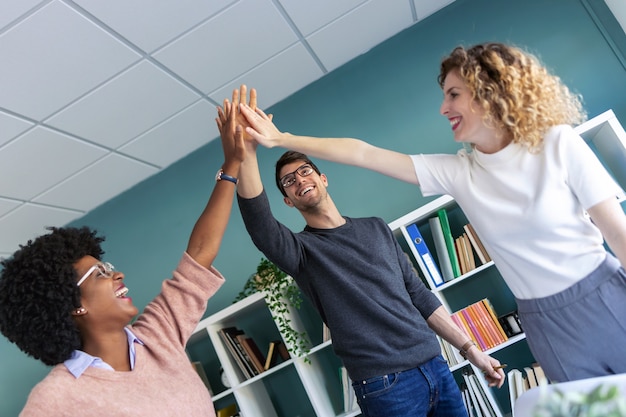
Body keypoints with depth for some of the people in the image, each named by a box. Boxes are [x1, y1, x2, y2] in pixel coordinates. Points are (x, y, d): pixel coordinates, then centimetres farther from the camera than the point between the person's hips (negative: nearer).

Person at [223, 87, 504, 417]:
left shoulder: (377, 228, 11)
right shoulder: (301, 250, -3)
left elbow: (419, 294, 13)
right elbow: (259, 225, -25)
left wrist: (470, 350, 11)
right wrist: (247, 152, -39)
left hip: (435, 366, 5)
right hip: (386, 385, -4)